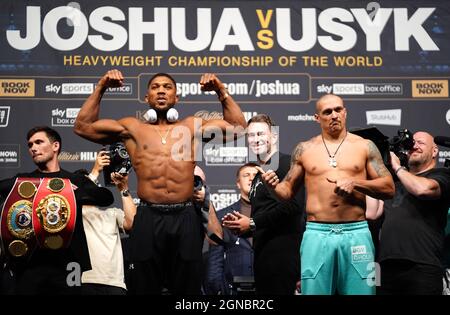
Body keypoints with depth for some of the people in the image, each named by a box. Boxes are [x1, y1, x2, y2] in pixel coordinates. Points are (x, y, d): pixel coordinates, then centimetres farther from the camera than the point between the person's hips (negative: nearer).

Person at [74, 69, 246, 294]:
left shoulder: (193, 126, 13)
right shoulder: (132, 128, 11)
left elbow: (238, 128, 11)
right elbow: (82, 127, 11)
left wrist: (221, 92, 4)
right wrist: (100, 88, 5)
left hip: (185, 218, 0)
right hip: (148, 218, 0)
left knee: (187, 289, 8)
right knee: (146, 288, 9)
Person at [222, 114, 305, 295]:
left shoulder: (286, 163, -6)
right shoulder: (259, 175, 21)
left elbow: (294, 205, -19)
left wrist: (253, 223, -14)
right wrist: (241, 225, 5)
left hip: (282, 251, -9)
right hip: (263, 252, 9)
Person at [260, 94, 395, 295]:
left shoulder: (364, 146, 7)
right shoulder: (304, 149, 10)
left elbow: (389, 189, 4)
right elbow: (288, 190, 15)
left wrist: (355, 183, -10)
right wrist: (274, 186, -7)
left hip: (356, 233, 0)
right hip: (317, 234, 0)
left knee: (360, 291, 2)